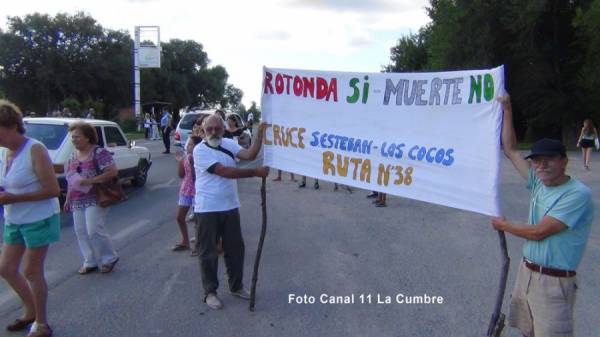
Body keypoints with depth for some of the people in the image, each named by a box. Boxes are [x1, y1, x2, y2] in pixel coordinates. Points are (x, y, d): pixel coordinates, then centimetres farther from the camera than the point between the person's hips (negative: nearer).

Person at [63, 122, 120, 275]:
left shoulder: (99, 152, -11)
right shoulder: (73, 156, 13)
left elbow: (113, 171, -20)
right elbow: (71, 180, 20)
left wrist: (90, 180, -22)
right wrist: (68, 199, 18)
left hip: (95, 199, -7)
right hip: (77, 202, 7)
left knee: (94, 231, -12)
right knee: (81, 232, 8)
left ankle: (109, 258, 8)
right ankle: (89, 262, 21)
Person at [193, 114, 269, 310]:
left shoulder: (228, 144, 5)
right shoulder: (200, 150, -13)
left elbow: (249, 155, -11)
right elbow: (225, 172, -22)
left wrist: (261, 134, -20)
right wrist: (255, 172, -23)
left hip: (230, 207, 6)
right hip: (207, 209, -6)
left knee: (235, 248, 15)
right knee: (208, 252, 6)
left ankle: (236, 286, 33)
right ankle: (210, 292, 21)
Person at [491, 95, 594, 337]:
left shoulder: (578, 194, -17)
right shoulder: (539, 183, 5)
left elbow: (538, 232, -20)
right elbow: (510, 150, 12)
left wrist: (503, 225, -3)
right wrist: (507, 109, 10)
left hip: (554, 282, -7)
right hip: (527, 272, 7)